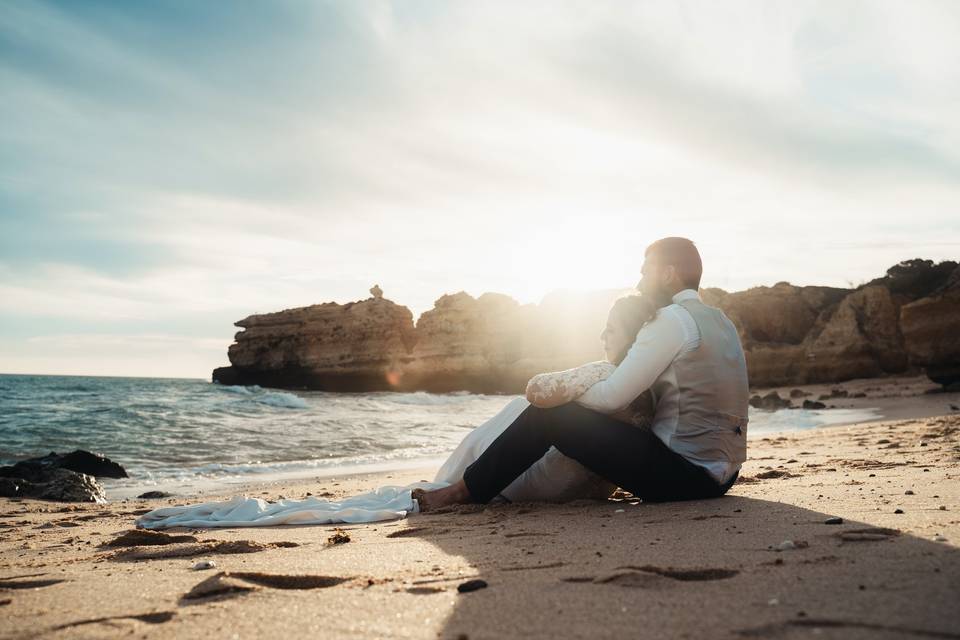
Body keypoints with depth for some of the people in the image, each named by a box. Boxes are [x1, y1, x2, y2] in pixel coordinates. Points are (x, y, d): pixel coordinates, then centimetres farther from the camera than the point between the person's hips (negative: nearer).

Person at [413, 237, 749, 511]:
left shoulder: (672, 320, -12)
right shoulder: (720, 320, 17)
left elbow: (612, 396, -16)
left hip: (683, 473, -10)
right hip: (722, 473, 10)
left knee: (549, 412, -9)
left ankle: (465, 491, 2)